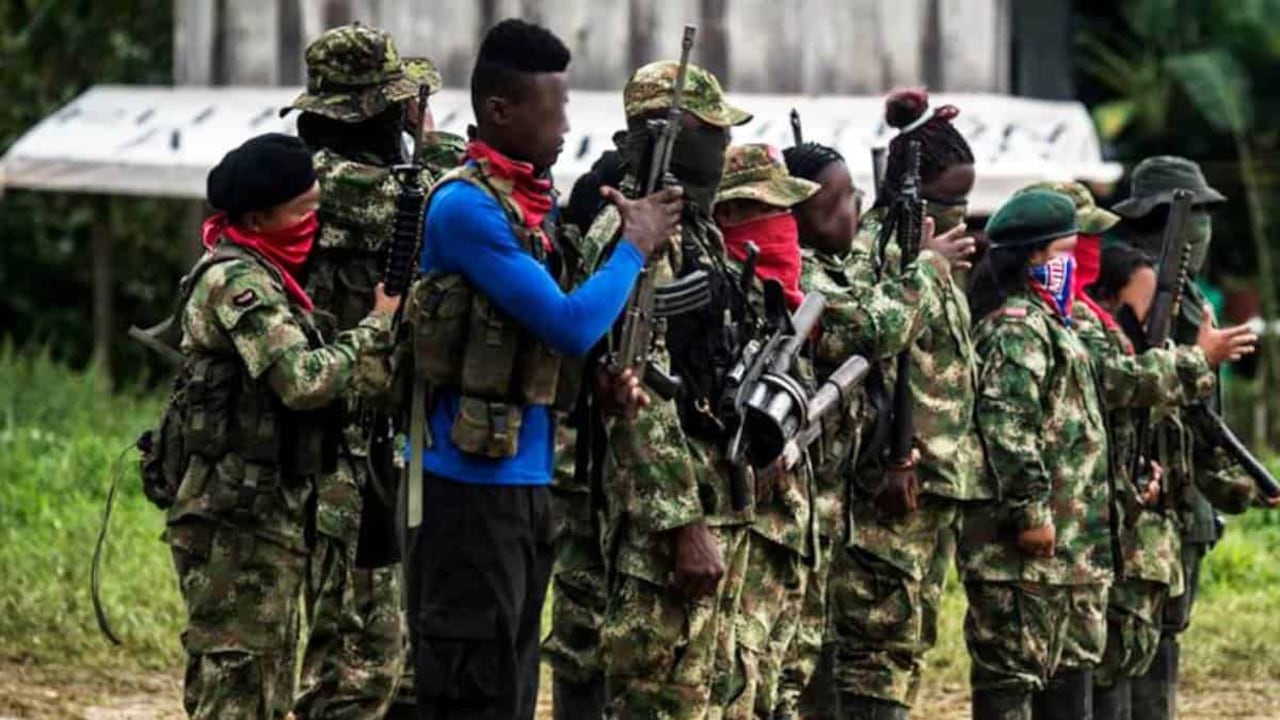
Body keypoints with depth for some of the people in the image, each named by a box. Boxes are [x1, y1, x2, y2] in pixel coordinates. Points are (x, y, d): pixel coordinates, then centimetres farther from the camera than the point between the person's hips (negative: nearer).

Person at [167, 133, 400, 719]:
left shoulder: (264, 274, 16)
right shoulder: (238, 281, -17)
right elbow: (303, 380, -27)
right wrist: (377, 328, -15)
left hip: (265, 521, 10)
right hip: (237, 523, -10)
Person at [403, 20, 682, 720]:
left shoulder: (536, 202, 12)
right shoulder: (465, 205, -16)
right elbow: (570, 326, -19)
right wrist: (635, 246, -7)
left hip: (526, 481, 9)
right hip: (469, 484, -9)